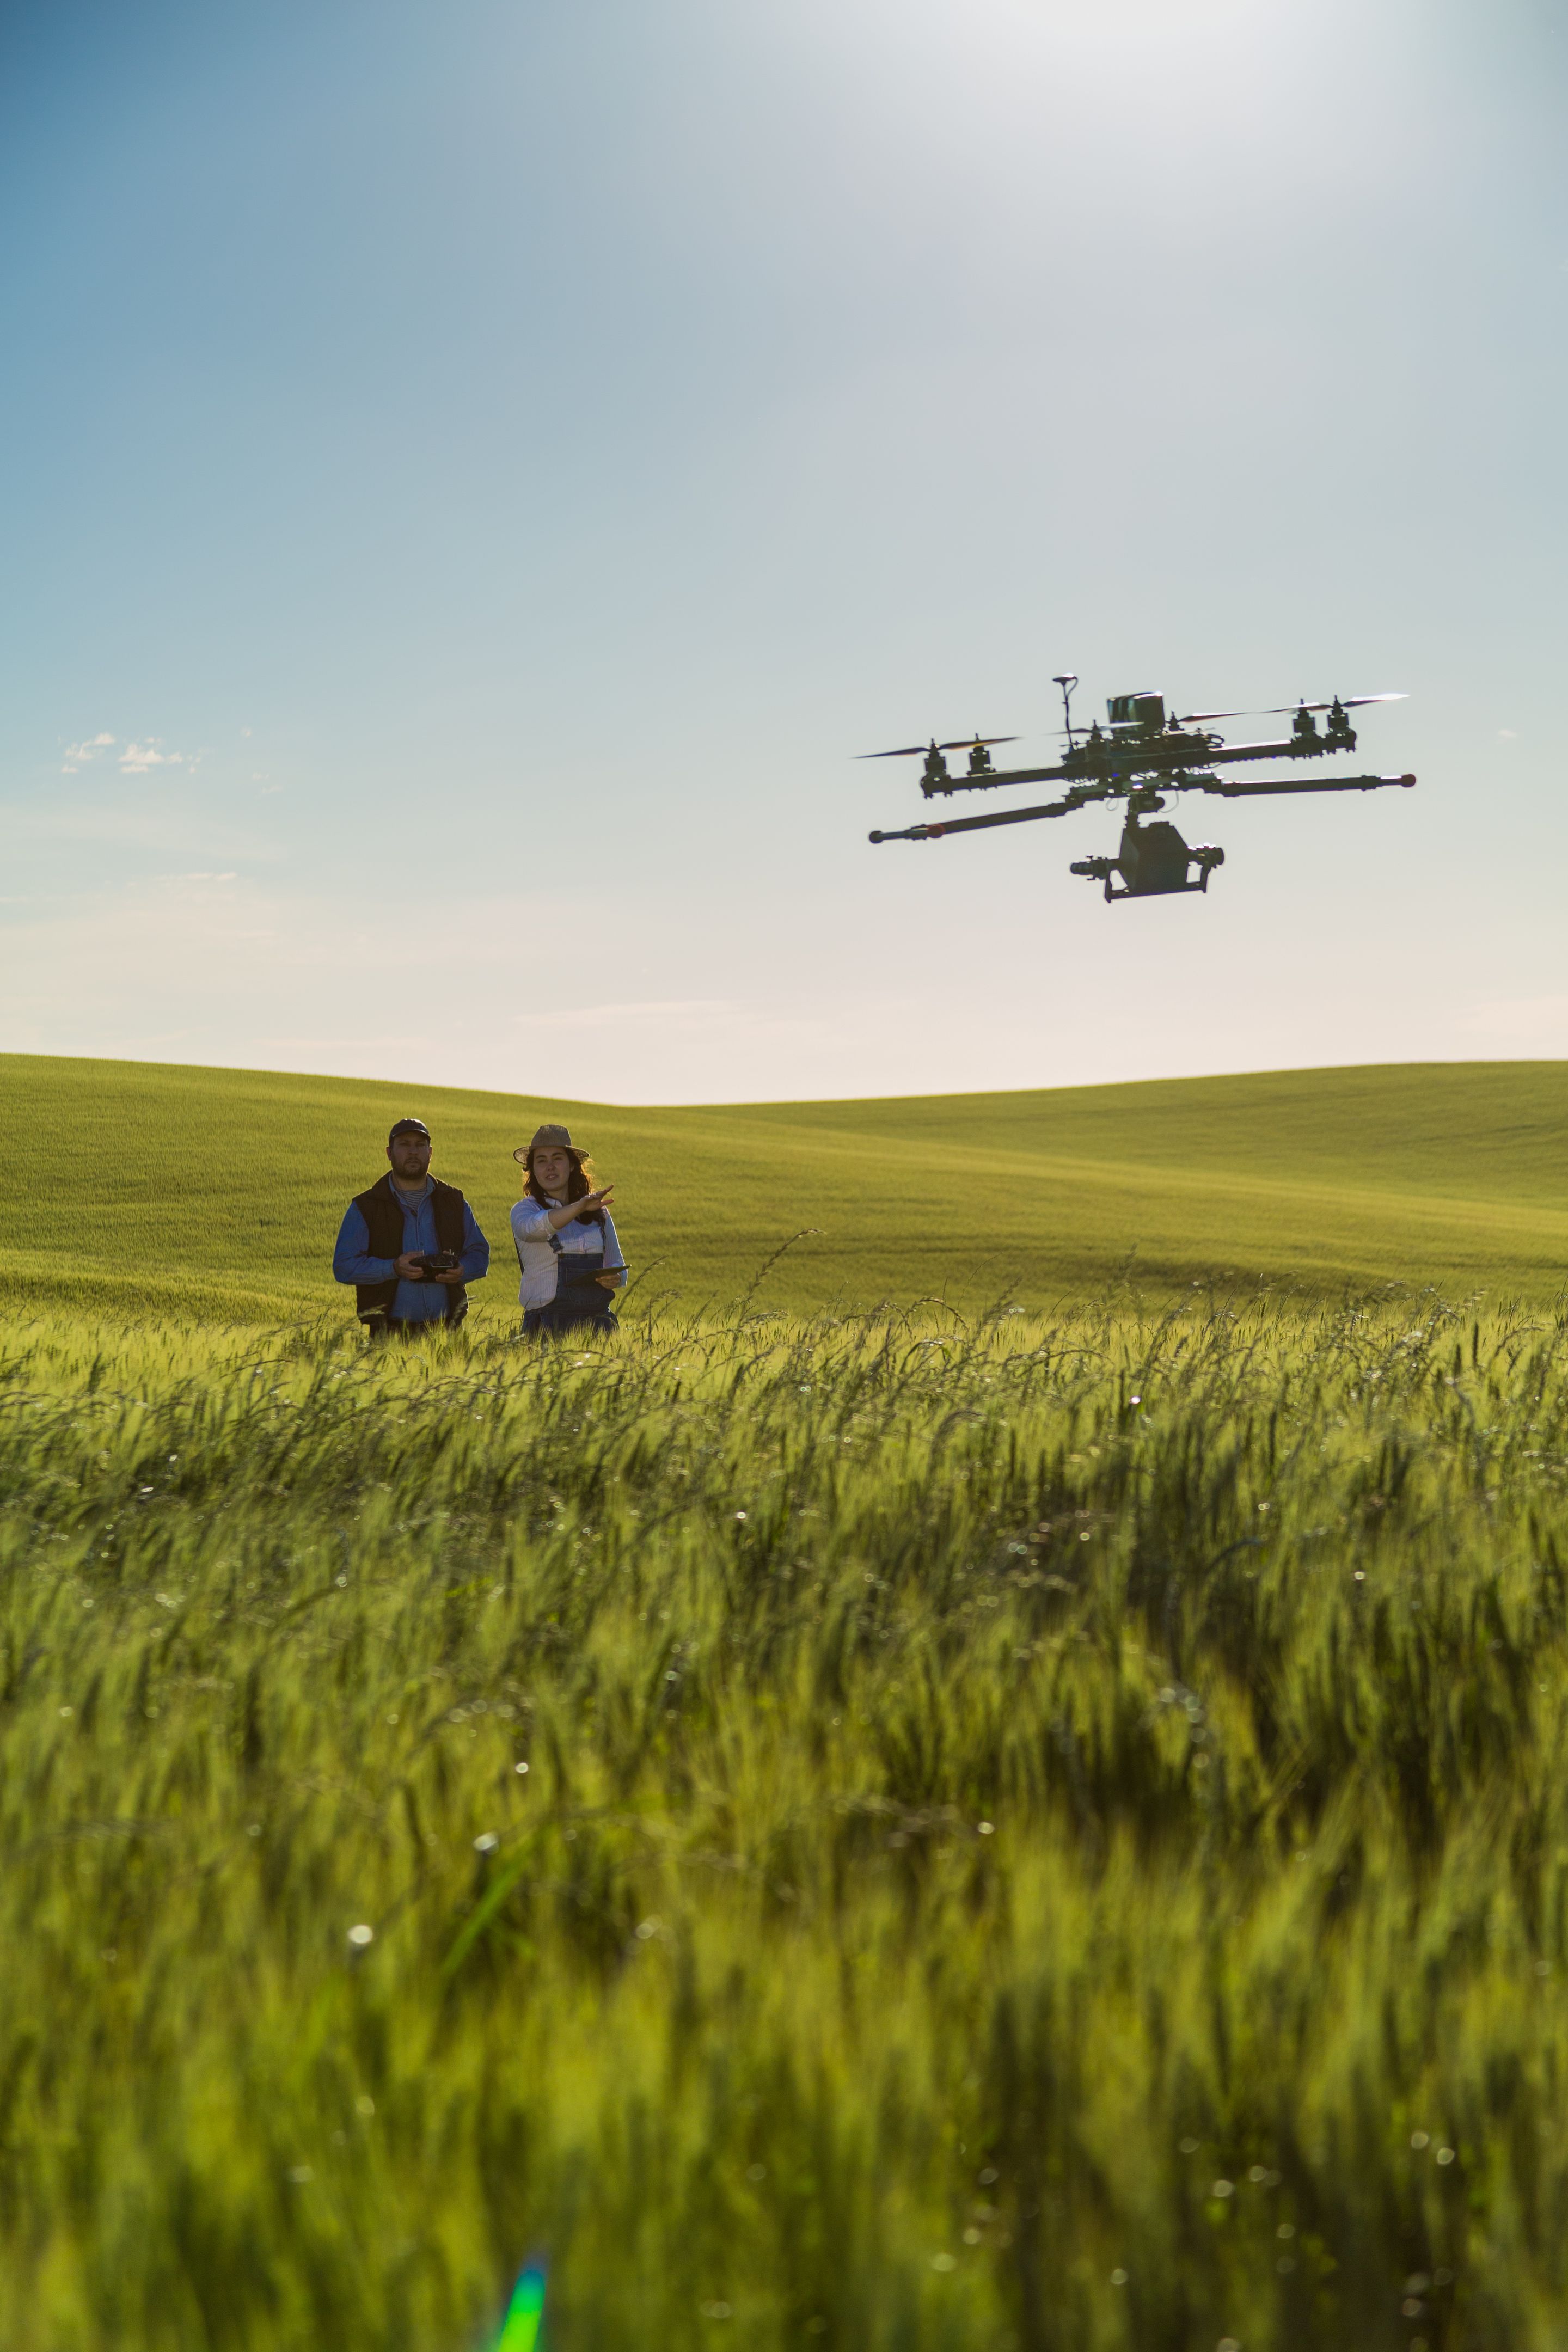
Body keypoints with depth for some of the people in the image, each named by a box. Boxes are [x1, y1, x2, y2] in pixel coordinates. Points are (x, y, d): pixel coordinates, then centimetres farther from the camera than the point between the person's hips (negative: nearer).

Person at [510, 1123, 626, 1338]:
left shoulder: (599, 1213, 12)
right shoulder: (525, 1210, 1)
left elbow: (617, 1267, 19)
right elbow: (533, 1227, -23)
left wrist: (615, 1278, -5)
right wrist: (580, 1207, -38)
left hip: (597, 1321, 3)